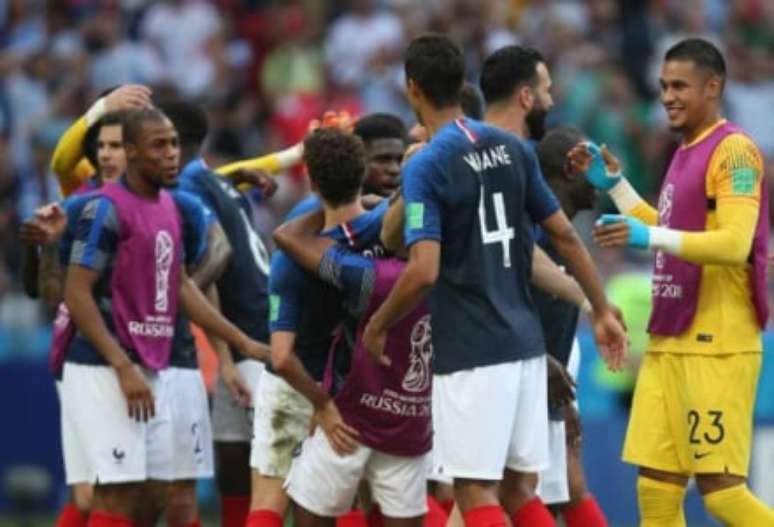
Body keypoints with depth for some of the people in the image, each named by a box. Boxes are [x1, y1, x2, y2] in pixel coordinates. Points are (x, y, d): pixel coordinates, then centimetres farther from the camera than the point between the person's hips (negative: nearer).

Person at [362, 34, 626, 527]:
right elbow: (566, 236, 11)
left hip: (471, 355, -7)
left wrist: (378, 326, -4)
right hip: (525, 342, 7)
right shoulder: (512, 148, 8)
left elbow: (423, 271, -20)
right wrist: (603, 312, 19)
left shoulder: (426, 165, -12)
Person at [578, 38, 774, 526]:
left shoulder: (733, 150, -12)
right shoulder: (685, 153, 17)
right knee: (656, 485, 5)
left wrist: (647, 237, -31)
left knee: (721, 488, -9)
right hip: (669, 341, 9)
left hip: (716, 347, -9)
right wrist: (614, 185, 23)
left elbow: (734, 245, -23)